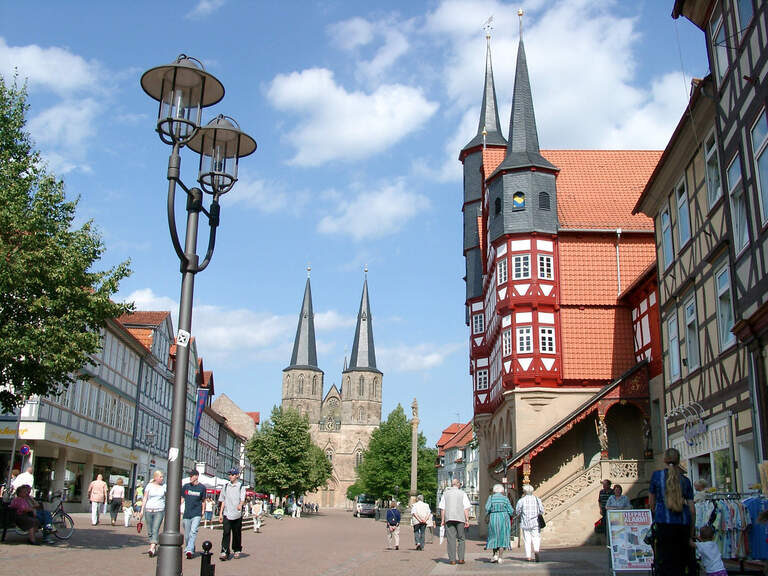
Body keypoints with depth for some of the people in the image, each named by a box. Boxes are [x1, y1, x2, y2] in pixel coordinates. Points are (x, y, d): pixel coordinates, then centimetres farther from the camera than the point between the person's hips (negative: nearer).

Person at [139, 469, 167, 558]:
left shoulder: (164, 486, 6)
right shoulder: (149, 485, 4)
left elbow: (167, 499, 13)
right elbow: (145, 498, 3)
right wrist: (142, 510, -3)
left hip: (159, 511, -1)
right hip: (148, 510, 1)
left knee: (155, 530, -13)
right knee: (149, 531, 6)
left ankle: (152, 549, -19)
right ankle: (154, 547, 23)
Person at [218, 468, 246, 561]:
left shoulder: (241, 486, 3)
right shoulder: (225, 486, 13)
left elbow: (242, 499, -11)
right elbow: (223, 501, 16)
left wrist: (240, 504, -34)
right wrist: (220, 513, 10)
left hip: (237, 514, -2)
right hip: (226, 514, 2)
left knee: (237, 533, 5)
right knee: (226, 532, -11)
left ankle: (237, 550, 22)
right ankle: (224, 552, -14)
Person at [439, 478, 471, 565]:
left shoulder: (445, 493, 11)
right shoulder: (462, 493, 5)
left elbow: (442, 508, 6)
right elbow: (466, 508, -1)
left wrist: (442, 520, 9)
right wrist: (467, 520, -1)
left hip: (449, 519, 1)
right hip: (460, 519, -1)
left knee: (451, 539, 1)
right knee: (461, 539, 8)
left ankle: (452, 559, -2)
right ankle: (461, 558, 3)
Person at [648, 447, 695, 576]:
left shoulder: (657, 475, 4)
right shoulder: (685, 480, 10)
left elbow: (651, 502, 13)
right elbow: (692, 510, 9)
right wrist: (691, 534, 16)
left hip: (664, 522, -3)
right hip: (684, 522, 3)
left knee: (665, 561, 0)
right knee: (681, 560, 12)